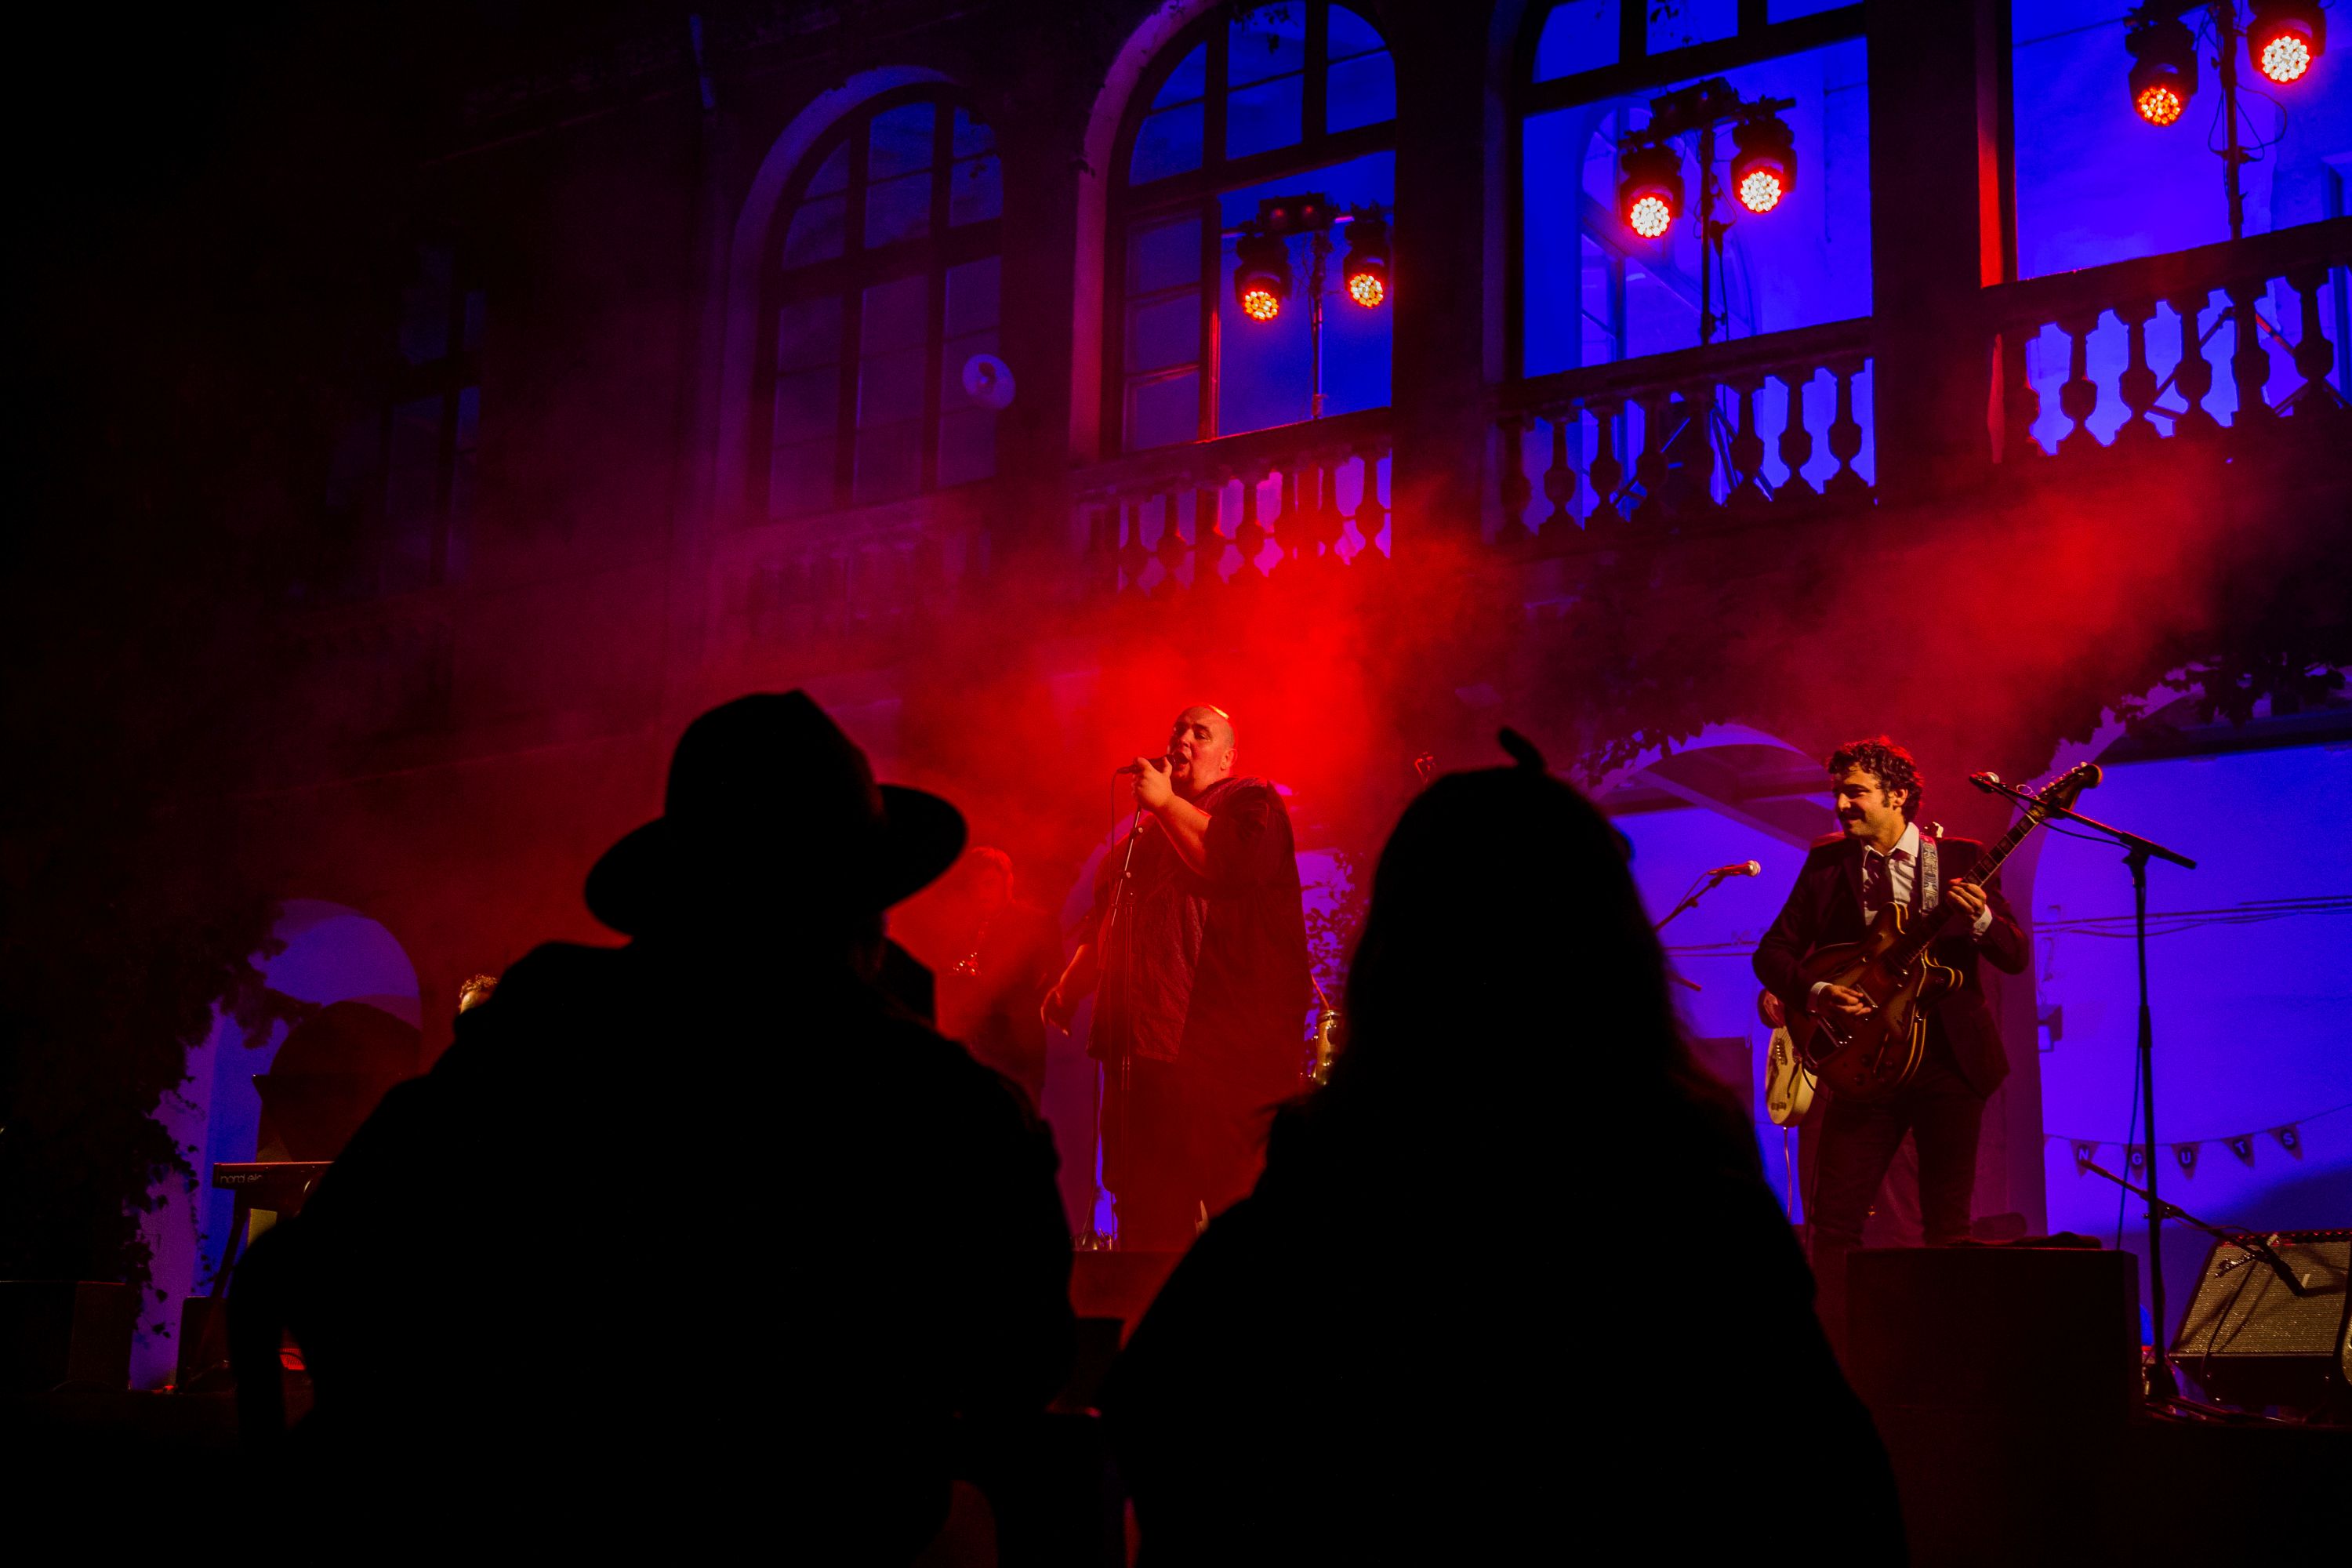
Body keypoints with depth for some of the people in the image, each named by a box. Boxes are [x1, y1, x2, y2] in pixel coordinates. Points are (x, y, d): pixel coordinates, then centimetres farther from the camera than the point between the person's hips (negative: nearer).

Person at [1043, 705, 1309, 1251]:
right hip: (1142, 1042, 8)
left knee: (1237, 1204, -13)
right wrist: (1071, 984, 16)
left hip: (1226, 1041, -8)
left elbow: (1236, 862, -17)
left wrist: (1165, 802, -8)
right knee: (1147, 1216, 9)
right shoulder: (1144, 831, 26)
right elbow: (1101, 923, 31)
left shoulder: (1251, 802, 5)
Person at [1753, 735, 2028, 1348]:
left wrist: (1980, 918, -20)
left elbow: (2016, 957, 1)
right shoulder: (1826, 862, 7)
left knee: (1949, 1225, 4)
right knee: (1835, 1220, -6)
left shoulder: (1960, 859, 4)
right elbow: (1771, 952, 5)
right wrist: (1814, 993, -14)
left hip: (1951, 1059, -1)